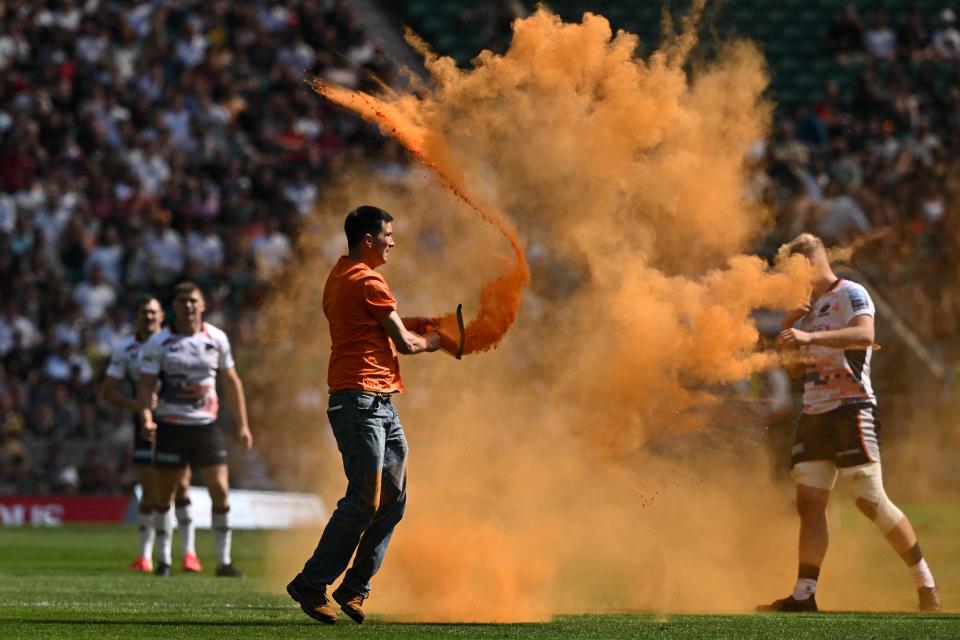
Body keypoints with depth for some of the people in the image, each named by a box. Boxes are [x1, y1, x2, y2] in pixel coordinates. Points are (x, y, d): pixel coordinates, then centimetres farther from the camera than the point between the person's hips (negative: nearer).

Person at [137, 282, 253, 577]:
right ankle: (164, 560, 14)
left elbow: (231, 383, 12)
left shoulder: (216, 339, 4)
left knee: (220, 492, -5)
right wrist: (146, 417, -23)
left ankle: (224, 561, 4)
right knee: (164, 495, 2)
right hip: (170, 427, -2)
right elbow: (145, 385, -5)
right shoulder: (158, 342, -4)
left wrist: (242, 425, 8)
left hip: (206, 427, 2)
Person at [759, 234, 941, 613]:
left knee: (871, 500, -13)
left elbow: (865, 334, -25)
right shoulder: (812, 306, 20)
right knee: (809, 503, 1)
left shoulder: (850, 294, -6)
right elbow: (784, 344, 28)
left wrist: (809, 336, -35)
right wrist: (792, 318, 8)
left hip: (850, 410, -8)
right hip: (814, 415, 8)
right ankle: (804, 596, 1)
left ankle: (926, 584, -5)